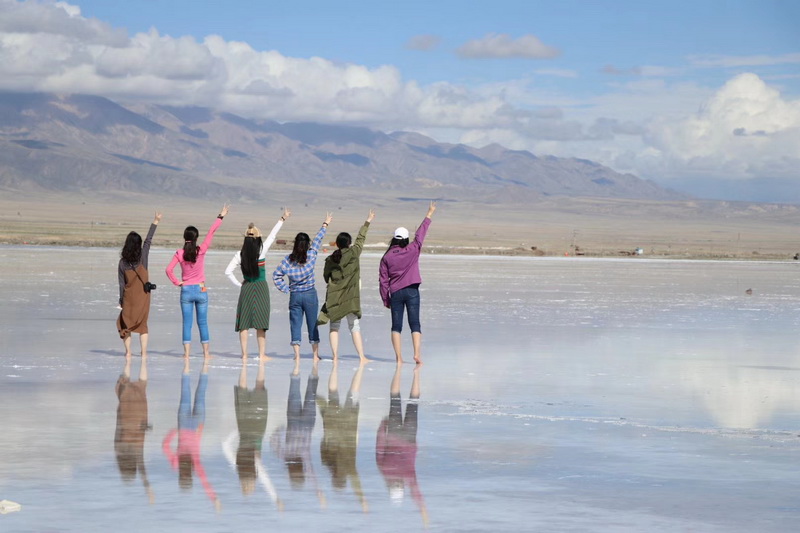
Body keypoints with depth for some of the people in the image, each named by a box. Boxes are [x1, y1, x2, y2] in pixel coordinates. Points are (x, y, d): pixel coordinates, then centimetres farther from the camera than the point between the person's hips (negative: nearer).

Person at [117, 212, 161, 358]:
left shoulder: (122, 262, -6)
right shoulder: (142, 257, -8)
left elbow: (121, 283, -2)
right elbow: (149, 240, -1)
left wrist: (121, 300, 6)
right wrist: (156, 221, 5)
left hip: (129, 296, -1)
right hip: (143, 295, 1)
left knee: (124, 323, 11)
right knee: (142, 324, 11)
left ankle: (128, 351, 2)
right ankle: (144, 352, 4)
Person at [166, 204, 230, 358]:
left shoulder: (179, 254, -7)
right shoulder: (201, 251, -9)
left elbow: (169, 270, -11)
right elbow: (211, 232, -3)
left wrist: (177, 283, 1)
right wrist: (220, 217, 3)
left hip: (186, 290, 0)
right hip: (200, 290, 0)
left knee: (187, 322, 4)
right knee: (202, 322, 7)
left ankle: (187, 352, 0)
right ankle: (206, 352, 10)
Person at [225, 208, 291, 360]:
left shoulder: (240, 255, -4)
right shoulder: (261, 251, -9)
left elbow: (228, 272, -5)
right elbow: (272, 236, 0)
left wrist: (239, 284, 5)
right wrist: (283, 219, 7)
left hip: (246, 289, 1)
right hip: (261, 288, -1)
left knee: (244, 322, 6)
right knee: (260, 323, 3)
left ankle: (244, 353, 4)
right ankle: (262, 353, 4)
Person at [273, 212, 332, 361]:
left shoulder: (288, 259, -4)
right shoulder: (311, 256, -7)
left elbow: (276, 275, -1)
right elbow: (318, 240, 6)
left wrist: (285, 289, 7)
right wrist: (325, 224, 18)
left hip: (294, 295, 1)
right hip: (310, 294, -1)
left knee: (295, 325, 5)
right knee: (312, 325, 9)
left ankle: (297, 354, -1)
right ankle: (316, 354, 15)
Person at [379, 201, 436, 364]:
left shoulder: (387, 257, 1)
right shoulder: (412, 251, -4)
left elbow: (383, 280, 1)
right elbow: (421, 233, 4)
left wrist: (385, 299, 9)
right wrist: (429, 214, 14)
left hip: (395, 293, 1)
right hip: (412, 291, -1)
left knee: (396, 326, 4)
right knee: (415, 324, -1)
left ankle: (399, 357, -2)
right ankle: (417, 353, -15)